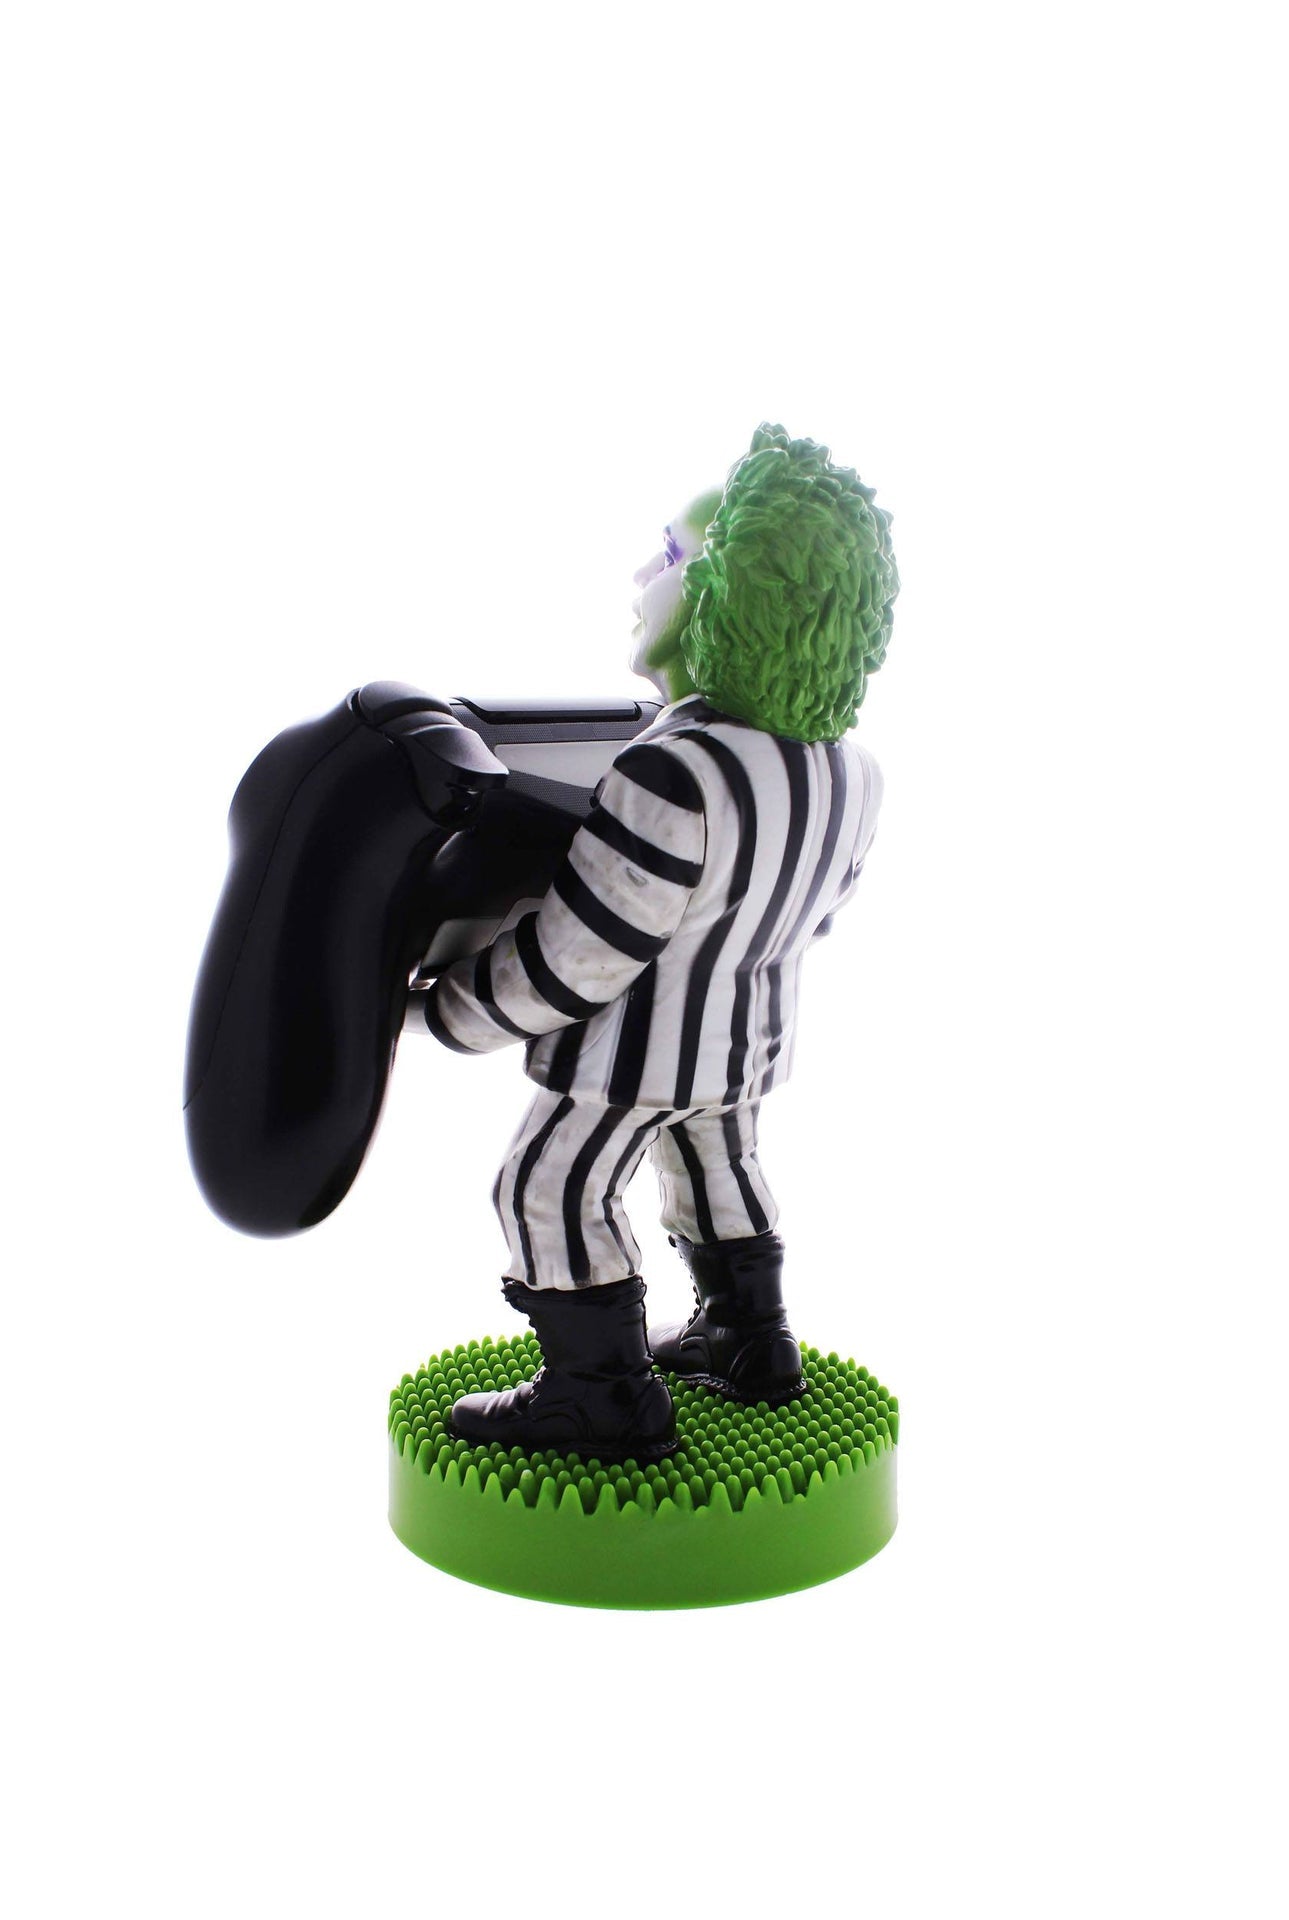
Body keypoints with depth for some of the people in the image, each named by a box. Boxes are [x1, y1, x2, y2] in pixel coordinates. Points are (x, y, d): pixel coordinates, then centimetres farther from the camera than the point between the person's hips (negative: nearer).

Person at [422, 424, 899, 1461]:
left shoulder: (674, 782, -34)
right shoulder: (851, 774, -9)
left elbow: (568, 961, -27)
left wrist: (453, 1012, -12)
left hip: (644, 1037, -8)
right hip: (754, 1026, 8)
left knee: (554, 1189, 8)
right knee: (715, 1163, 26)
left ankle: (606, 1398, 14)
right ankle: (748, 1342, 38)